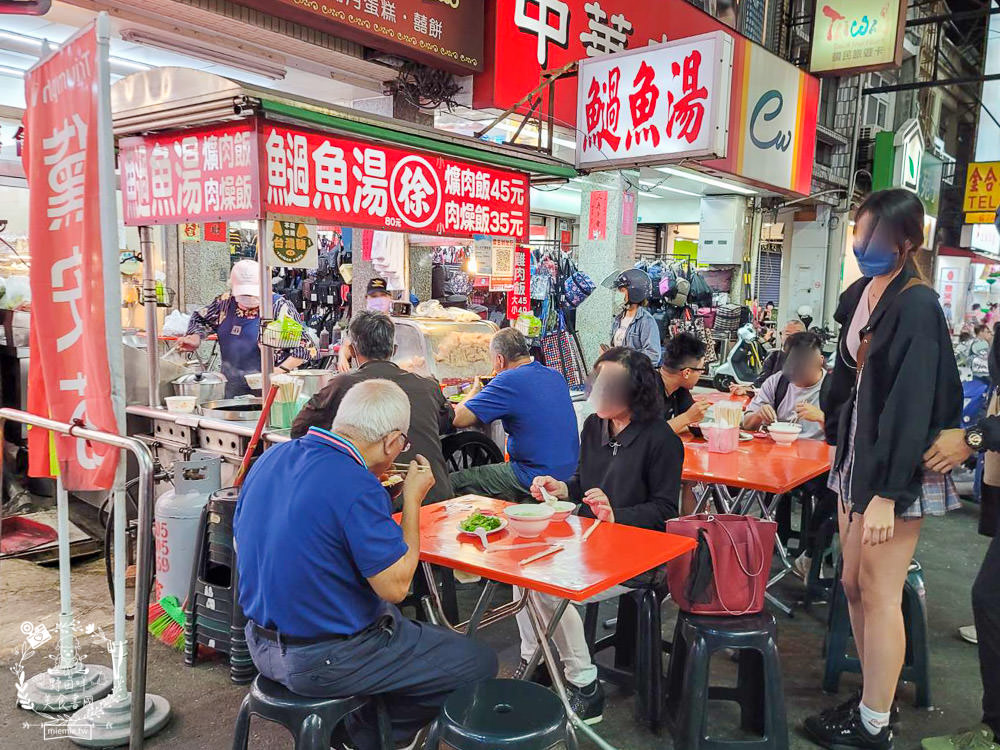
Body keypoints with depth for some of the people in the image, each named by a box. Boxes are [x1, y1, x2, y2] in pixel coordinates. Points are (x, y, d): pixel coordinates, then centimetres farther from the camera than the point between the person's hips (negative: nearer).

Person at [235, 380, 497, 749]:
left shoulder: (271, 458, -2)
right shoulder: (356, 487, -28)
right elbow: (396, 586, -22)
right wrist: (412, 499, -11)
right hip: (323, 661, -9)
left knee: (392, 617, 34)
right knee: (479, 662, 3)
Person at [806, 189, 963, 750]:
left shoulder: (917, 305, -16)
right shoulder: (860, 293, 8)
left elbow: (911, 403, -21)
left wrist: (887, 493, -22)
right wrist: (836, 431, 18)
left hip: (895, 469, -8)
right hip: (856, 456, 8)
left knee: (878, 593, 0)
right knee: (854, 585, 14)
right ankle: (871, 700, 29)